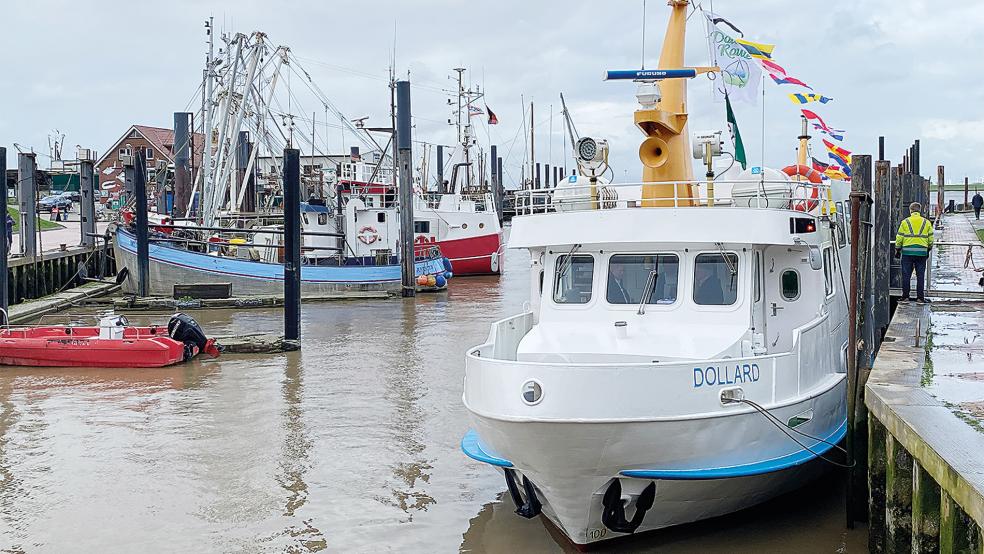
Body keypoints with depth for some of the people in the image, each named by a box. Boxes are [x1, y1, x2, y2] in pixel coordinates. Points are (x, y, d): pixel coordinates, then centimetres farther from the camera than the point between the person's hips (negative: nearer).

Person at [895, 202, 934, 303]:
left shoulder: (905, 222, 0)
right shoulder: (926, 222, 7)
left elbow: (899, 237, 0)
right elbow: (930, 238, 11)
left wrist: (898, 249, 10)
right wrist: (929, 249, 23)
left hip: (907, 252, -2)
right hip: (922, 252, 2)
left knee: (906, 275, 3)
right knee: (920, 275, 5)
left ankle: (905, 296, 3)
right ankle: (920, 297, 4)